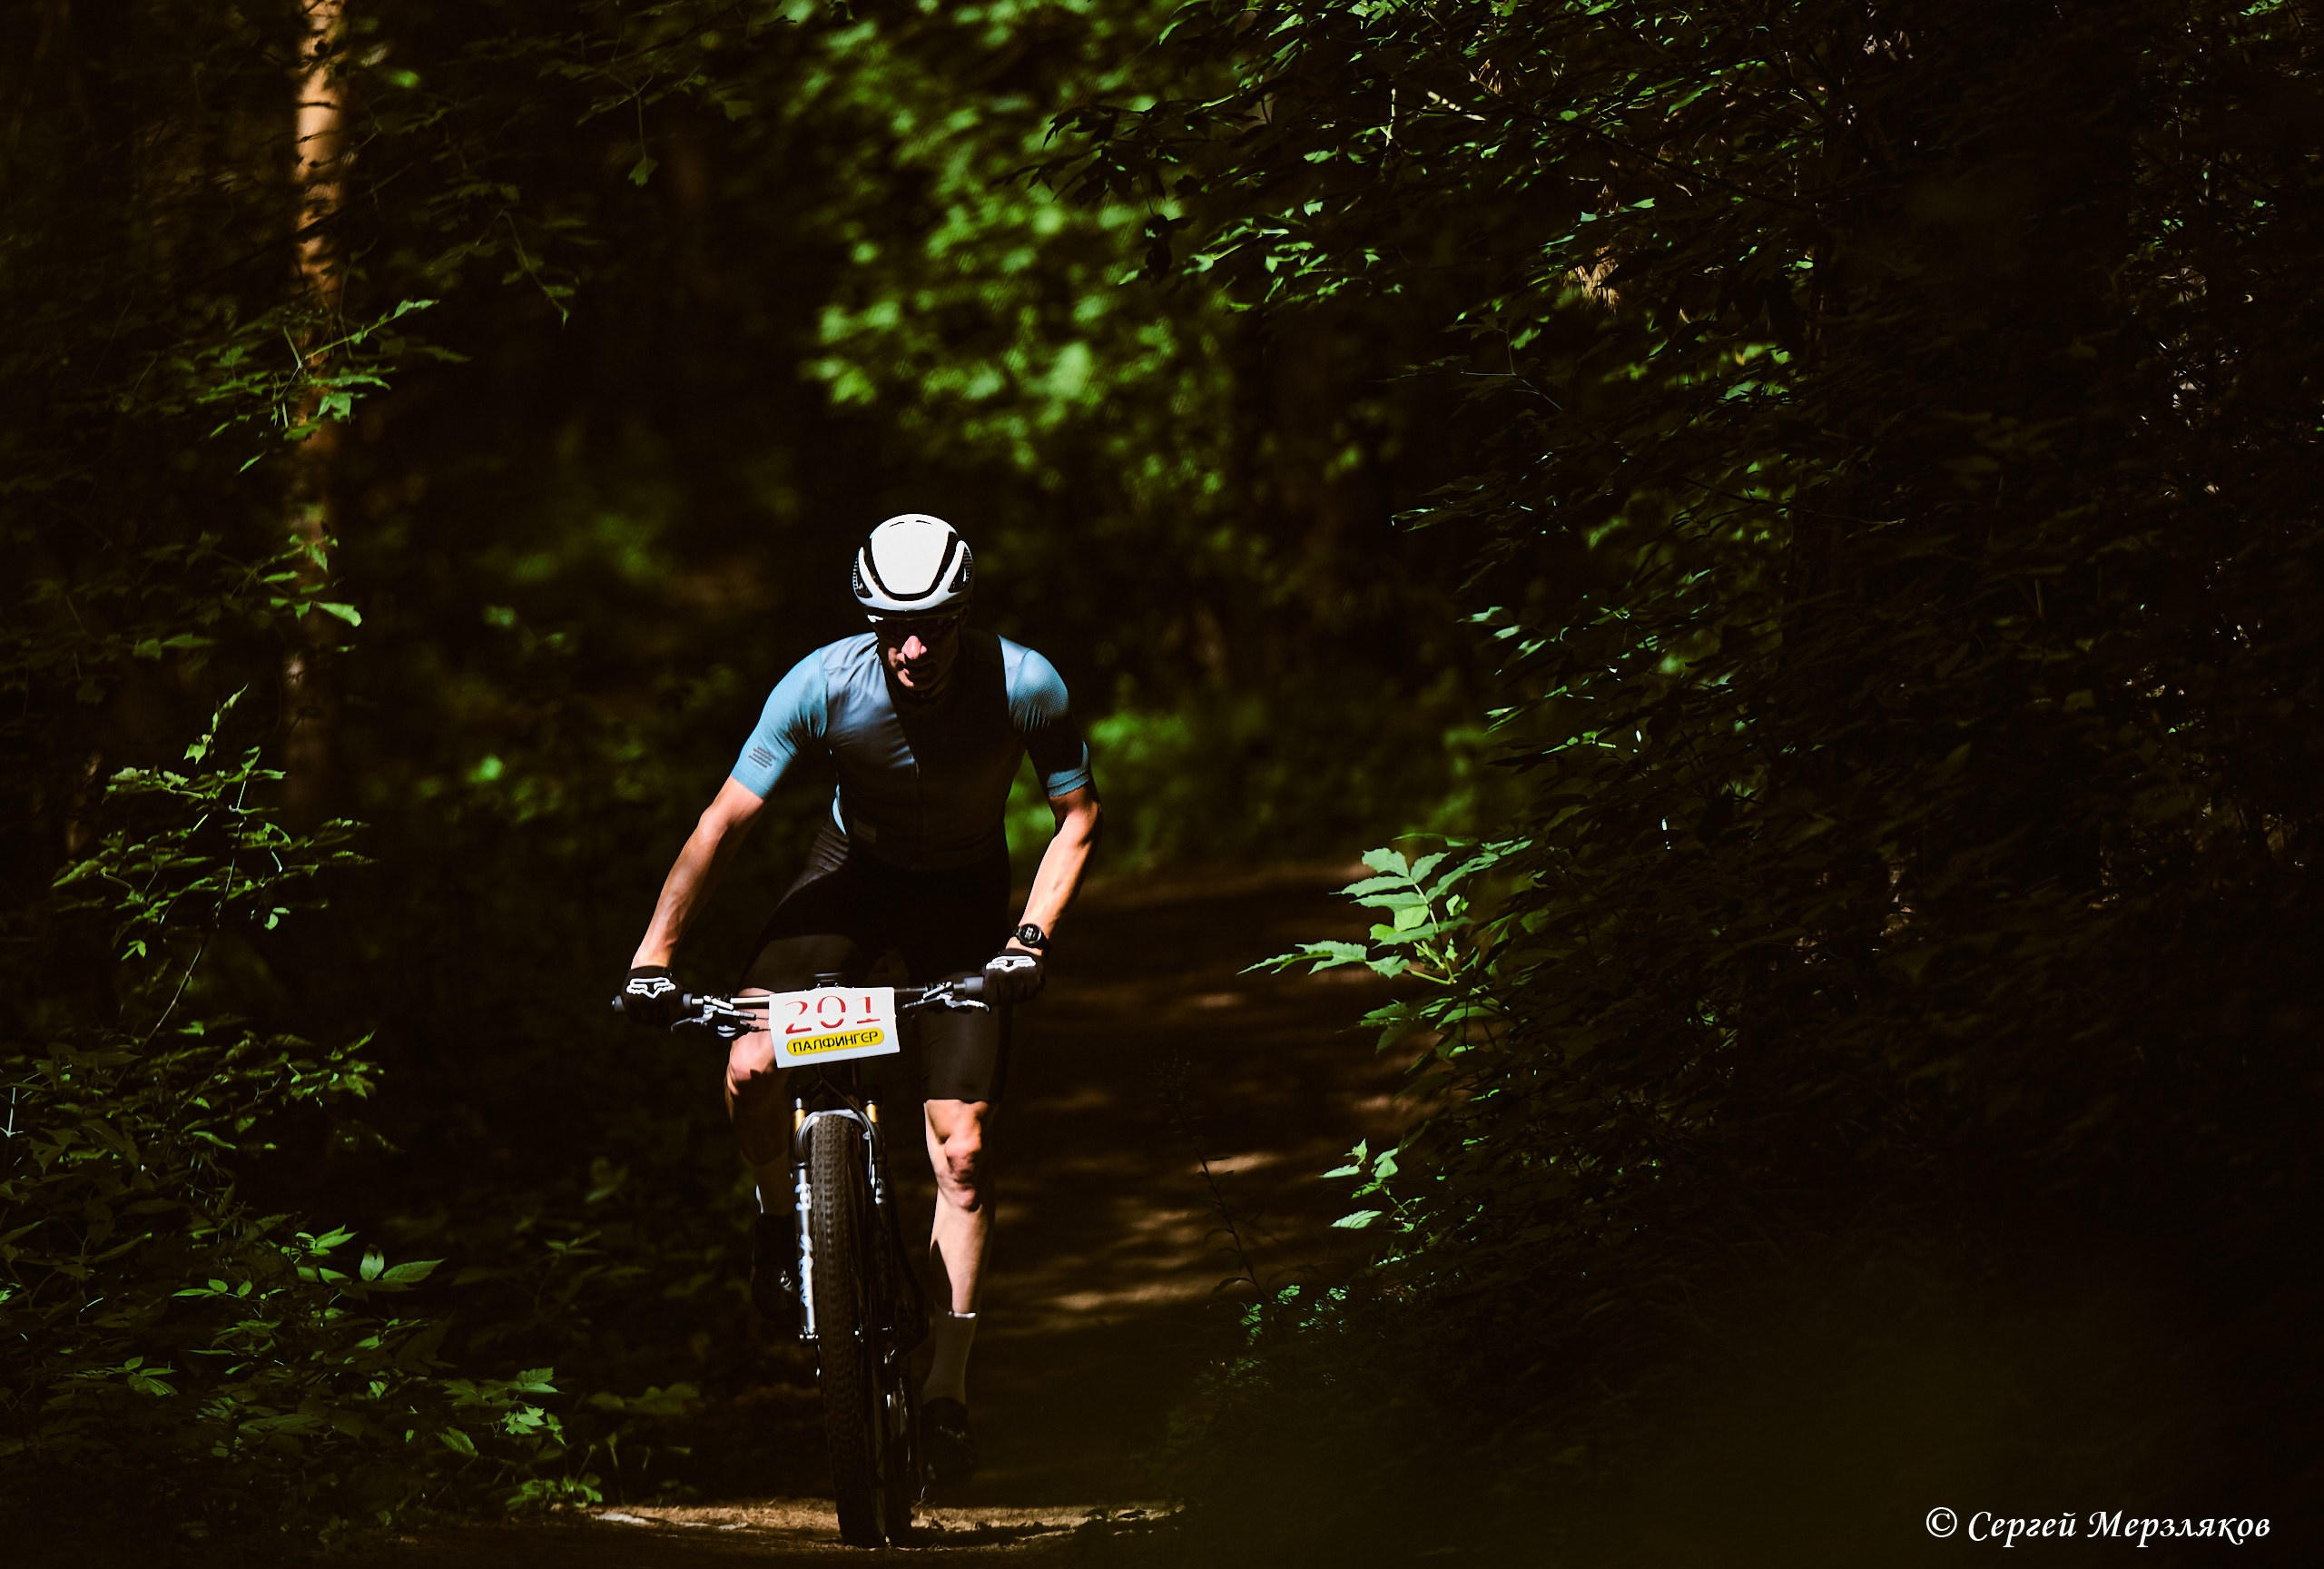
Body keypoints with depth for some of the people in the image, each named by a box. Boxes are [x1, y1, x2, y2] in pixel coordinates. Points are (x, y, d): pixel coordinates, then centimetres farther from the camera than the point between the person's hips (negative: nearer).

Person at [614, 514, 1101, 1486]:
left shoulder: (1026, 686, -26)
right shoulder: (824, 685, -27)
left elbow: (1079, 818, -12)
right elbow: (727, 820, -20)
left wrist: (1032, 937, -26)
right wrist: (652, 957, -23)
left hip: (964, 894, 0)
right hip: (853, 868, 0)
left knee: (961, 1149, -8)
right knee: (751, 1066, -26)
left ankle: (946, 1397, 1)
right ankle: (780, 1217, 7)